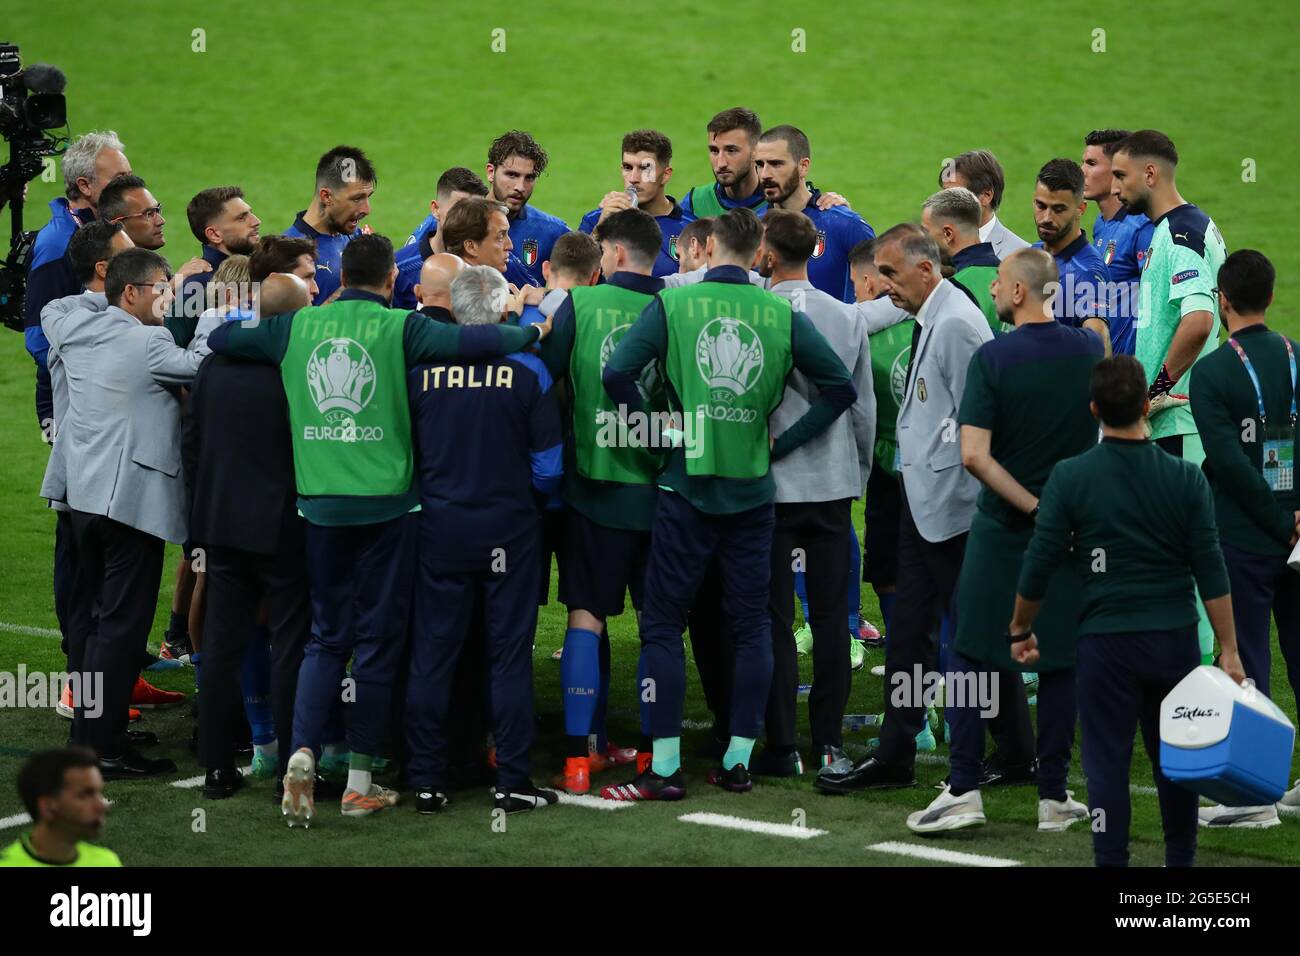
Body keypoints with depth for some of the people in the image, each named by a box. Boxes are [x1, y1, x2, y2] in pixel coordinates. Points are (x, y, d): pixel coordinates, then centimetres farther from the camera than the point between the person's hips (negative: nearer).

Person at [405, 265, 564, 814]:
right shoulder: (526, 369, -8)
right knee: (509, 655, 4)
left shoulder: (420, 370, -6)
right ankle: (512, 782, 5)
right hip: (508, 531, -1)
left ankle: (427, 782, 10)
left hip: (439, 527, 1)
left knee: (432, 655, 7)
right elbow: (548, 465, -4)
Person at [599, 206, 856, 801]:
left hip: (687, 485, -2)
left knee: (663, 624, 3)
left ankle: (665, 767, -1)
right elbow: (840, 385, 2)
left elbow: (617, 372, -14)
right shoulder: (782, 316, 2)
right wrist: (783, 442, 6)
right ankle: (738, 761, 12)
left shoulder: (673, 305, -4)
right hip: (753, 490, 2)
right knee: (751, 626, 11)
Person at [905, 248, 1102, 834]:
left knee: (970, 654, 5)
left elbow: (974, 455, -21)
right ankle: (1053, 796, 9)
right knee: (1061, 659, 8)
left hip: (1002, 526, -3)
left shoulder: (992, 358, -13)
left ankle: (964, 788, -1)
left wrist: (1030, 504, -14)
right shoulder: (1089, 350, -1)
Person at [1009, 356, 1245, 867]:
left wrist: (1020, 630, 11)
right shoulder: (1186, 478, -4)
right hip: (1175, 638, 2)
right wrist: (1229, 651, 1)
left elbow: (1039, 563, -4)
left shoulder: (1069, 478, -8)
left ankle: (1112, 864, 0)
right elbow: (1211, 572, -4)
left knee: (1107, 762, 3)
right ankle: (1180, 861, 20)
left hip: (1106, 638, -2)